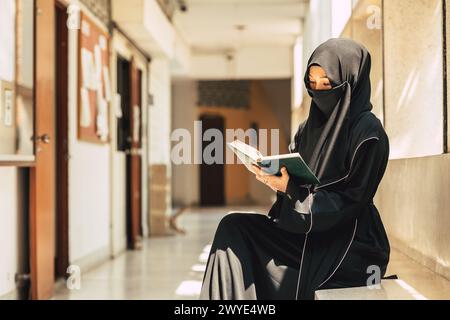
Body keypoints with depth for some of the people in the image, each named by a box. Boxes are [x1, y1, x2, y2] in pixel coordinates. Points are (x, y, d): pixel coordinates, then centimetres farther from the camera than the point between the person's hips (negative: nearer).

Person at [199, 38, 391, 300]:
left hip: (350, 247, -8)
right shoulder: (310, 127, 12)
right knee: (233, 228, -9)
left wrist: (291, 190, -23)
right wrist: (272, 172, -11)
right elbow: (295, 179, 11)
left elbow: (350, 202, -15)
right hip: (311, 233, 8)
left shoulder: (368, 132, -11)